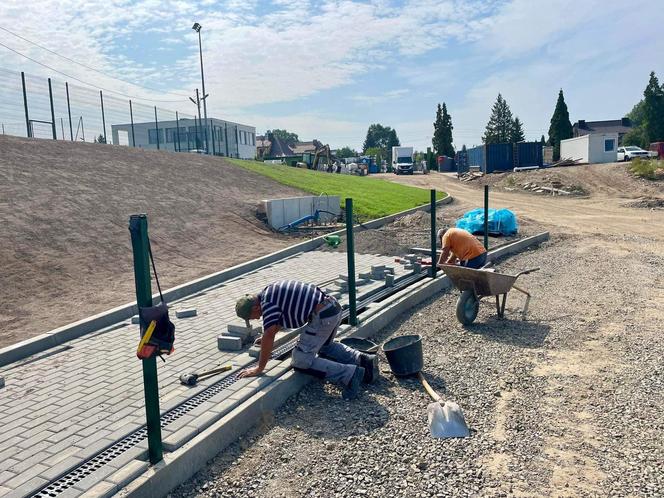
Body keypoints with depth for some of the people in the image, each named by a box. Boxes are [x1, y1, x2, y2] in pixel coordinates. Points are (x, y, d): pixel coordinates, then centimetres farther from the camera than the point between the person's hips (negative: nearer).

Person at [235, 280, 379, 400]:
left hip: (323, 317, -10)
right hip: (334, 307, 10)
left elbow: (269, 336, -14)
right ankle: (363, 360, 18)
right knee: (325, 346, 33)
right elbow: (278, 323, 37)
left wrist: (259, 368, -5)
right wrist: (266, 339, 48)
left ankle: (349, 374, -13)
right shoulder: (271, 291, 19)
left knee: (301, 360, -5)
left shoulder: (267, 301, -11)